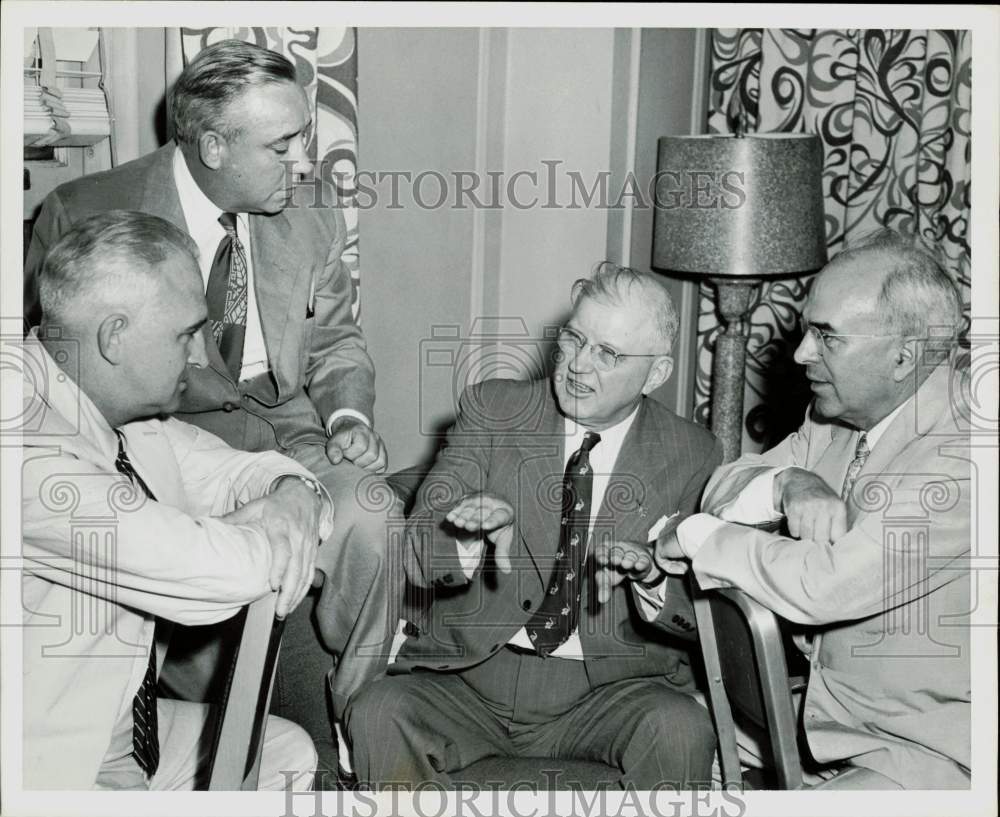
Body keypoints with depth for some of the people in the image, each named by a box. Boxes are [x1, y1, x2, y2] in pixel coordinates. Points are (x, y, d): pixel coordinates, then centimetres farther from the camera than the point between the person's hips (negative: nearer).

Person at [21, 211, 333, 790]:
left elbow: (236, 471, 10)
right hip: (51, 771, -8)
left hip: (124, 730, 9)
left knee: (289, 752, 11)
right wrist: (278, 537, -10)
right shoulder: (34, 447, -30)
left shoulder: (124, 412, -3)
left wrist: (296, 498, -13)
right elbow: (222, 573, -32)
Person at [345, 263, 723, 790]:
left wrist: (645, 575, -21)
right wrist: (491, 536, -28)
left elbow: (699, 616, 1)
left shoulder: (692, 457, 3)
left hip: (608, 690, 0)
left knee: (682, 731, -29)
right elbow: (419, 558, -5)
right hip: (471, 672, 0)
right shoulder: (491, 409, 2)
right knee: (378, 714, -26)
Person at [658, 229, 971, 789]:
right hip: (829, 716, 8)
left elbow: (825, 585, -30)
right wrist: (785, 485, -17)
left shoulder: (961, 453, -24)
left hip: (929, 757, -8)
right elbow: (724, 489, 6)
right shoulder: (843, 410, 3)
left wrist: (698, 535, -15)